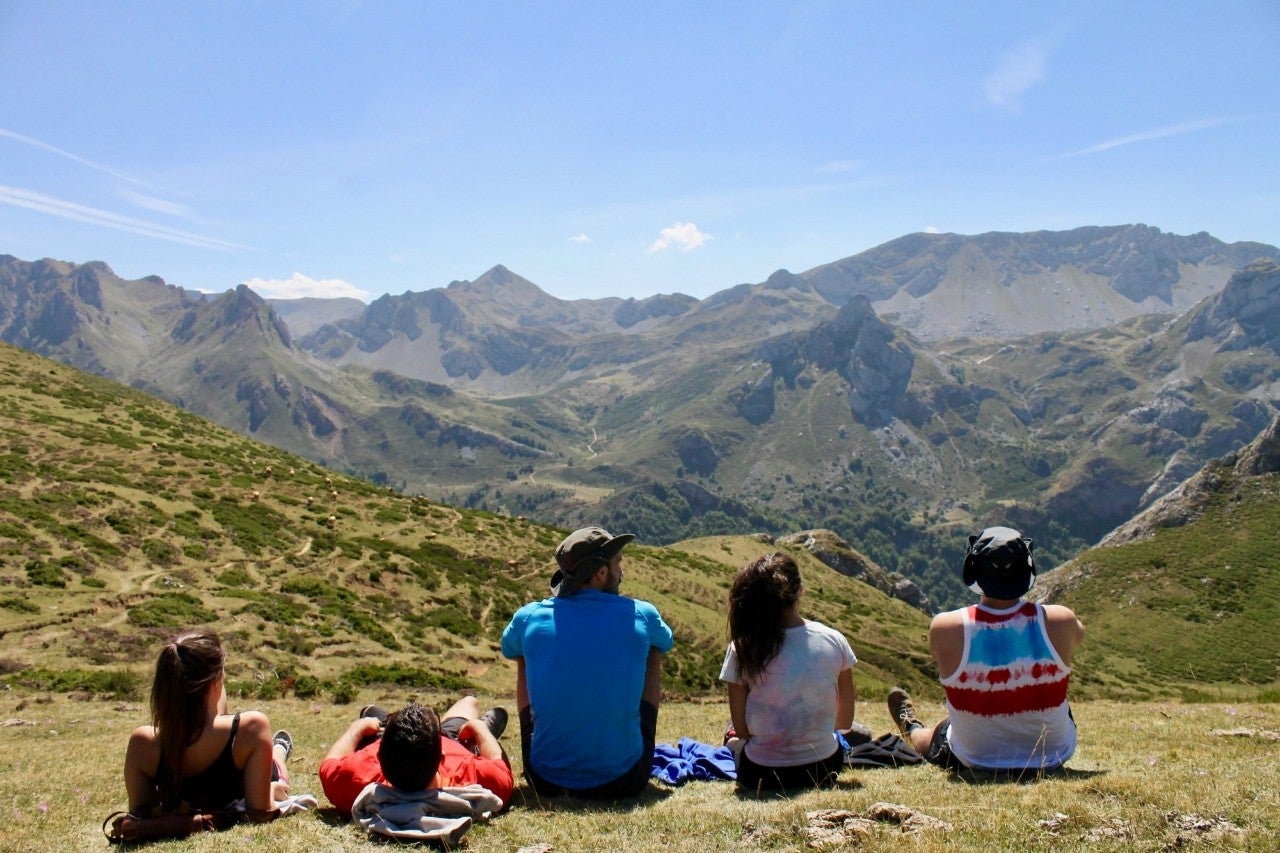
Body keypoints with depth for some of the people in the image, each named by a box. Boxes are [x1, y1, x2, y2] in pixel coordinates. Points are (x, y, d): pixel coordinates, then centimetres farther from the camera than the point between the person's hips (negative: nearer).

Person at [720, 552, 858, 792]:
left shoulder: (742, 649, -15)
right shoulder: (834, 641, -10)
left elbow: (741, 729, -8)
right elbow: (845, 721, 0)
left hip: (761, 776, -1)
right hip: (824, 770, 1)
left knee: (733, 740, 33)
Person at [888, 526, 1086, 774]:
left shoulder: (944, 628, -26)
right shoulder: (1060, 621, -23)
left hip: (974, 763, -1)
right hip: (1053, 758, 2)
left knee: (939, 734, 33)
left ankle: (912, 731, 65)